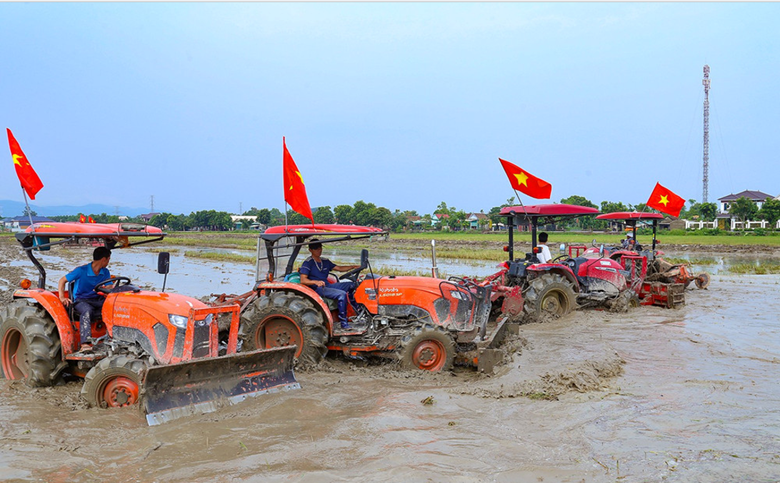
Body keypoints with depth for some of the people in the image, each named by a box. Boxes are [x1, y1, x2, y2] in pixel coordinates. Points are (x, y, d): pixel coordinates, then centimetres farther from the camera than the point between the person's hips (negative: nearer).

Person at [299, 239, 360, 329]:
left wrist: (354, 267, 8)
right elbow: (303, 280, -15)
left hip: (327, 286, 8)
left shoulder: (325, 261, 19)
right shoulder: (307, 263, -5)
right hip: (317, 289, -8)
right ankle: (343, 323, -26)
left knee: (351, 285, -4)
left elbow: (339, 268, 21)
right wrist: (316, 282, -33)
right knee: (342, 294, -28)